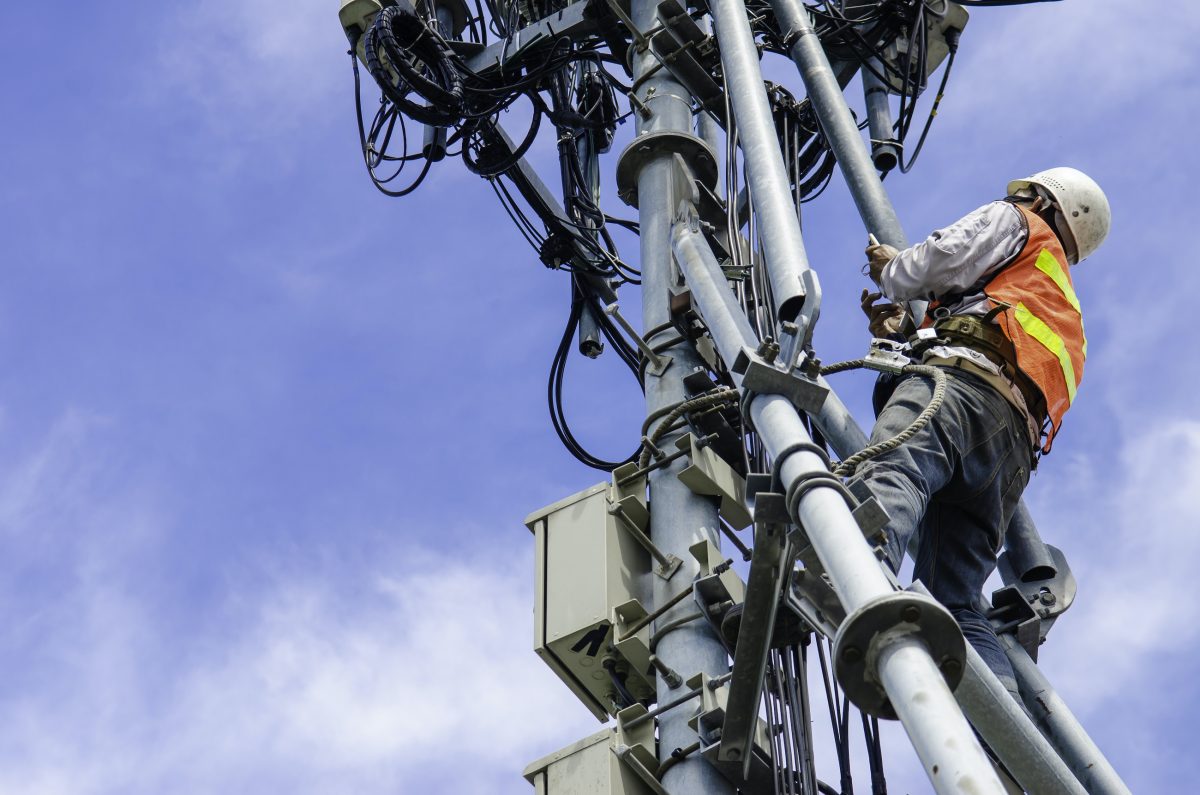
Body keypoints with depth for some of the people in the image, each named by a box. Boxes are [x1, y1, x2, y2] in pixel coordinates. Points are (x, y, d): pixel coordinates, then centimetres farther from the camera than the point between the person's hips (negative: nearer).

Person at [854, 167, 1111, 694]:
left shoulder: (1023, 225, 27)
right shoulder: (1066, 314, 48)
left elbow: (945, 260, 9)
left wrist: (892, 270, 29)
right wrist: (900, 336, 46)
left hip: (966, 376, -8)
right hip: (1015, 447, 8)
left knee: (892, 469, -38)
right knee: (957, 604, -6)